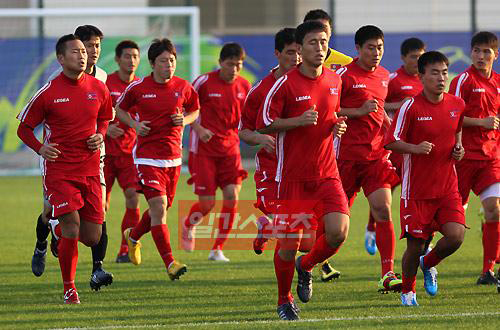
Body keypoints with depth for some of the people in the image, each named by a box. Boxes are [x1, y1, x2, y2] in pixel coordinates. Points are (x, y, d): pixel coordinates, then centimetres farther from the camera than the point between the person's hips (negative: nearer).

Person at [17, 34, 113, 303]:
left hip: (90, 168, 4)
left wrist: (100, 135, 0)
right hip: (58, 169, -4)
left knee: (92, 238, 1)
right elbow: (24, 127, 2)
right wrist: (40, 148, -16)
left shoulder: (98, 89, 4)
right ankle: (69, 288, 2)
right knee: (71, 228, -16)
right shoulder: (48, 92, -6)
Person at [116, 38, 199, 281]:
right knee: (158, 208, -16)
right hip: (147, 157, -4)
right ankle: (170, 263, -16)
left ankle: (133, 236, 44)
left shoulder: (183, 87, 2)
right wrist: (135, 125, -7)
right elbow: (120, 109, 11)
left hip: (173, 157, 4)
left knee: (162, 209, 13)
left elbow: (194, 110, 19)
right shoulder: (138, 88, -5)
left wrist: (185, 120, -3)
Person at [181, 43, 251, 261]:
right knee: (207, 202, -6)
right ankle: (188, 225, 30)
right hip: (203, 149, -3)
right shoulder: (204, 82, -10)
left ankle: (217, 249, -1)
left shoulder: (244, 86, 3)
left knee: (232, 195, -11)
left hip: (230, 149, 4)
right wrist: (198, 128, -16)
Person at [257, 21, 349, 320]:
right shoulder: (285, 84, -9)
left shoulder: (334, 81, 8)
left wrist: (338, 124, 2)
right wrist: (298, 121, -19)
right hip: (293, 176, -4)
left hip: (327, 174, 4)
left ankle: (305, 266, 20)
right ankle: (285, 300, 20)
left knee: (338, 232, -12)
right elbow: (264, 124, -7)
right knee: (290, 240, -2)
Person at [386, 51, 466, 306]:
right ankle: (408, 291, 25)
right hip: (417, 190, -4)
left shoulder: (457, 105, 4)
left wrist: (458, 149, 4)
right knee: (415, 244, -1)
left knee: (455, 236, -14)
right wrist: (415, 148, -25)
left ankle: (428, 263, 19)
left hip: (447, 187, 4)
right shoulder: (411, 107, -11)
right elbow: (391, 142, -8)